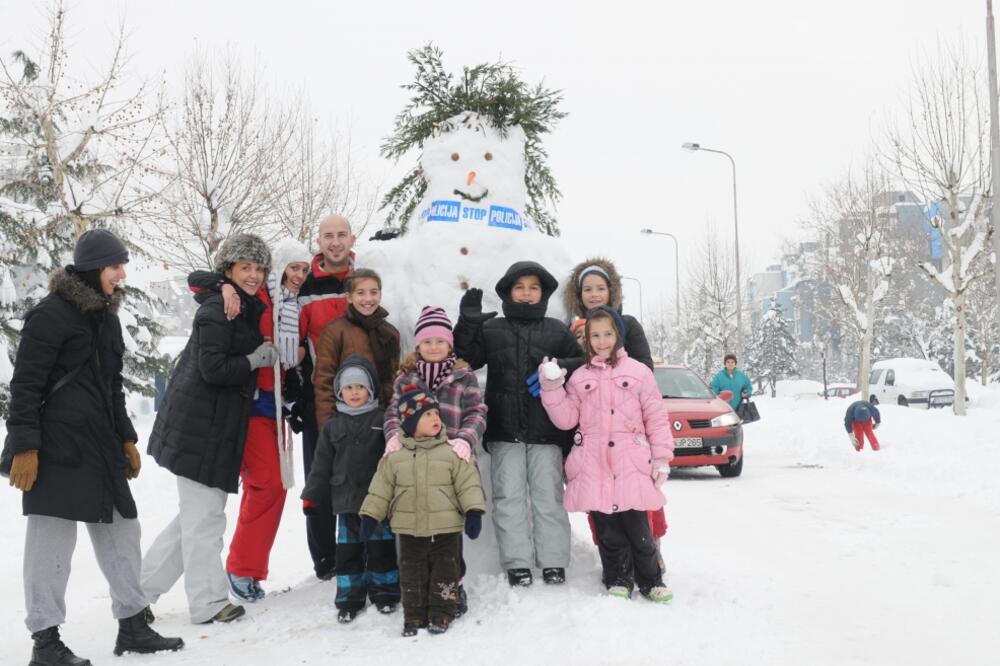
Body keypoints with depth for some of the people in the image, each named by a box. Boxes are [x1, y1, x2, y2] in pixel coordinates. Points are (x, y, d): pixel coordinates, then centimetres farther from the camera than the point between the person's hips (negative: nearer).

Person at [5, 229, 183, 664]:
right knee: (53, 540, -4)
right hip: (57, 447, -9)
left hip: (101, 446, 9)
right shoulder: (52, 314, -9)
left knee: (121, 531, 11)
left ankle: (132, 625, 21)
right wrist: (24, 447, -17)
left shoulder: (106, 315, 16)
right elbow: (25, 384, -12)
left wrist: (126, 439, 22)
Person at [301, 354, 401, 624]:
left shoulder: (382, 420, -2)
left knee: (381, 547, 6)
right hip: (346, 500, 3)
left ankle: (384, 591, 21)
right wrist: (311, 496, 6)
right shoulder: (333, 426, 7)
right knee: (348, 550, 8)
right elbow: (322, 463, 9)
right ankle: (349, 598, 18)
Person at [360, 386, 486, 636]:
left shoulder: (452, 451, -5)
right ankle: (414, 615, 22)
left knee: (444, 569, 5)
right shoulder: (394, 456, -1)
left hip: (445, 528, -1)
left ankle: (441, 613, 17)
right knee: (412, 572, 10)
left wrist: (474, 512, -13)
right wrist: (370, 516, 3)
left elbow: (468, 483, -6)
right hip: (410, 529, 2)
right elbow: (381, 489, 5)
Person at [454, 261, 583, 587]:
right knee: (509, 496, -1)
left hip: (546, 430, 0)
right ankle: (517, 563, 4)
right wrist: (468, 322, -10)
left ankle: (553, 562, 7)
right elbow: (464, 359, 2)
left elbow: (583, 363, 7)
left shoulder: (557, 331, 10)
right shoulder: (491, 330, 11)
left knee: (548, 495, 2)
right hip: (504, 430, 1)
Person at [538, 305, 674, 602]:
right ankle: (618, 580, 18)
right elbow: (566, 419, 6)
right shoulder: (579, 378, 10)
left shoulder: (638, 372, 4)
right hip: (594, 468, 2)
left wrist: (662, 458, -1)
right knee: (607, 530, 7)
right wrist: (552, 388, -6)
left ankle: (650, 580, 15)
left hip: (632, 466, -2)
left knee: (637, 527, 1)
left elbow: (656, 418, 4)